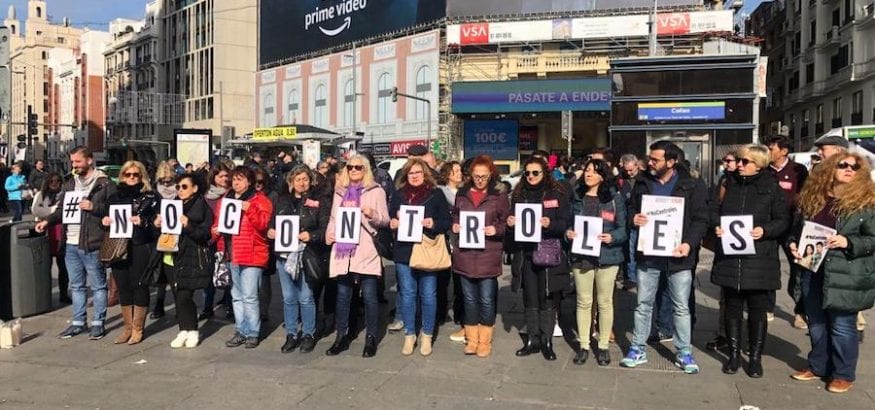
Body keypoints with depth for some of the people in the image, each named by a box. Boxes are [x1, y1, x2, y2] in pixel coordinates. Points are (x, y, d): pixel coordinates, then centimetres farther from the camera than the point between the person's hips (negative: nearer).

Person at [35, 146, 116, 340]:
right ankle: (78, 322, 25)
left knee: (97, 285, 4)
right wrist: (48, 221, 1)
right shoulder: (69, 184, 14)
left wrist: (94, 207, -21)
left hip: (92, 244, -7)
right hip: (71, 244, 7)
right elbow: (61, 209, 18)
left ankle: (98, 323, 13)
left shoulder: (105, 183, -6)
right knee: (76, 286, 15)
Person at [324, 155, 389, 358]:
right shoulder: (340, 191, 18)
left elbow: (385, 220, 0)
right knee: (343, 295, 8)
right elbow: (333, 217, 22)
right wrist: (328, 233, 3)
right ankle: (342, 336, 19)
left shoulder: (375, 191, 4)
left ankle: (371, 338, 10)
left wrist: (372, 214, -20)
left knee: (369, 295, -1)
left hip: (366, 250, -4)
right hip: (343, 250, 4)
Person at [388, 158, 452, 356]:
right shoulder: (399, 194, 9)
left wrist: (434, 224, -18)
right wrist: (392, 223, -8)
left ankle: (427, 335, 19)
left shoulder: (436, 193, 1)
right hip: (404, 251, 2)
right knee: (407, 294, 8)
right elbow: (390, 219, 14)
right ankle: (409, 335, 20)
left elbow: (447, 221, 0)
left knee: (428, 294, 4)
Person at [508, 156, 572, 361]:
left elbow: (566, 223, -4)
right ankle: (532, 340, 20)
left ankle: (547, 341, 15)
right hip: (526, 254, 3)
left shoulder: (557, 194, 0)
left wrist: (550, 224, -22)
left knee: (548, 299, 3)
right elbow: (513, 219, 16)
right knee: (530, 299, 10)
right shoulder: (519, 195, 11)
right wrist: (510, 222, -6)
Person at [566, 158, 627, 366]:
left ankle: (603, 346, 21)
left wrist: (612, 237, -19)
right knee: (583, 302, 8)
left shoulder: (615, 197, -1)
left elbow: (623, 228, 0)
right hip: (581, 255, 2)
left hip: (607, 256, -2)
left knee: (605, 302, 8)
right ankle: (583, 345, 19)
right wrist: (568, 233, -8)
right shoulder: (576, 196, 6)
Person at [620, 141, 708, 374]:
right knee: (643, 304, 10)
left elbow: (701, 219, -4)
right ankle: (638, 349, 21)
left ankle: (684, 353, 20)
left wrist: (689, 243, -18)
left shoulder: (692, 186, -4)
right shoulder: (643, 183, 6)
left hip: (677, 255, -2)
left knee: (681, 307, 7)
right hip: (648, 253, 3)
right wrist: (634, 219, -9)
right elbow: (632, 210, 15)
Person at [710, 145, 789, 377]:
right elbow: (715, 209, 13)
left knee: (758, 310, 7)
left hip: (759, 260, -3)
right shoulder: (729, 184, 8)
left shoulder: (772, 189, -2)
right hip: (729, 259, 3)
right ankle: (734, 354, 23)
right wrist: (716, 225, -7)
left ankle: (755, 357, 21)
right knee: (732, 308, 10)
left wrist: (765, 230, -19)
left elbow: (783, 221, -1)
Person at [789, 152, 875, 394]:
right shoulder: (812, 198, 7)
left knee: (842, 326, 4)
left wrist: (848, 243, -21)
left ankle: (844, 374, 20)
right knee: (816, 323, 16)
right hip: (812, 271, 5)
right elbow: (797, 229, 17)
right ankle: (818, 367, 32)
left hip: (845, 276, -4)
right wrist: (793, 244, -2)